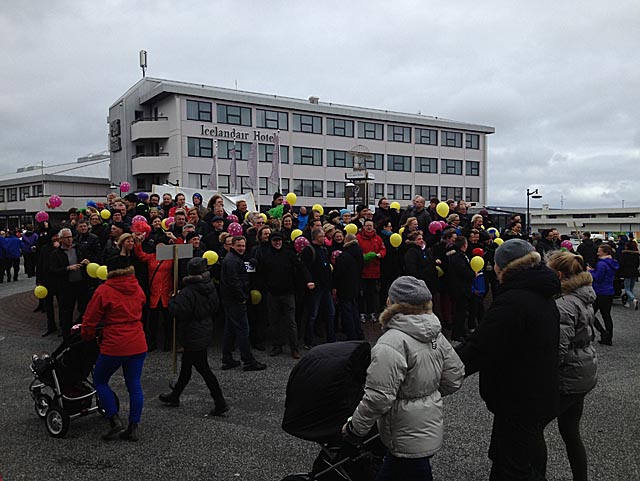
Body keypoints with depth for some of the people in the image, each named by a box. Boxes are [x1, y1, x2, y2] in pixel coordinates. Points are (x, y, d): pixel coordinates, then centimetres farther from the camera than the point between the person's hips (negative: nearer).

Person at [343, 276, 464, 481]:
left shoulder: (391, 344, -26)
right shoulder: (435, 335, -1)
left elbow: (379, 397, -28)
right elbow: (455, 377, 6)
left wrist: (354, 429, -14)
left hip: (409, 438, -8)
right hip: (431, 425, 8)